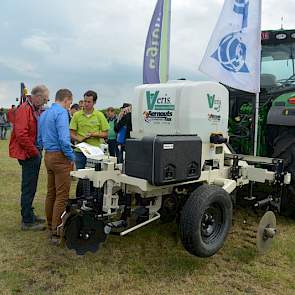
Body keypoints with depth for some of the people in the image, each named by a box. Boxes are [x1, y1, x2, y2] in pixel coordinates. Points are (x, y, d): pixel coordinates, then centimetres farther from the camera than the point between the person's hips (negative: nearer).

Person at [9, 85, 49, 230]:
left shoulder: (36, 110, 13)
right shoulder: (24, 109, -16)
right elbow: (21, 135, -25)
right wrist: (34, 152, -17)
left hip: (34, 154, 10)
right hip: (28, 154, -10)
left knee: (30, 187, 18)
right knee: (28, 188, -2)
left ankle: (29, 214, 31)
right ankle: (27, 221, 8)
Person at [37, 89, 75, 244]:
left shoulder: (44, 114, 16)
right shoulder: (61, 113, -13)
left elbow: (39, 139, 21)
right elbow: (64, 138, -22)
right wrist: (71, 157, -13)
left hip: (48, 156, 10)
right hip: (60, 157, -9)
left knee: (51, 193, 15)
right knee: (62, 195, -5)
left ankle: (51, 226, 25)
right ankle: (56, 232, -3)